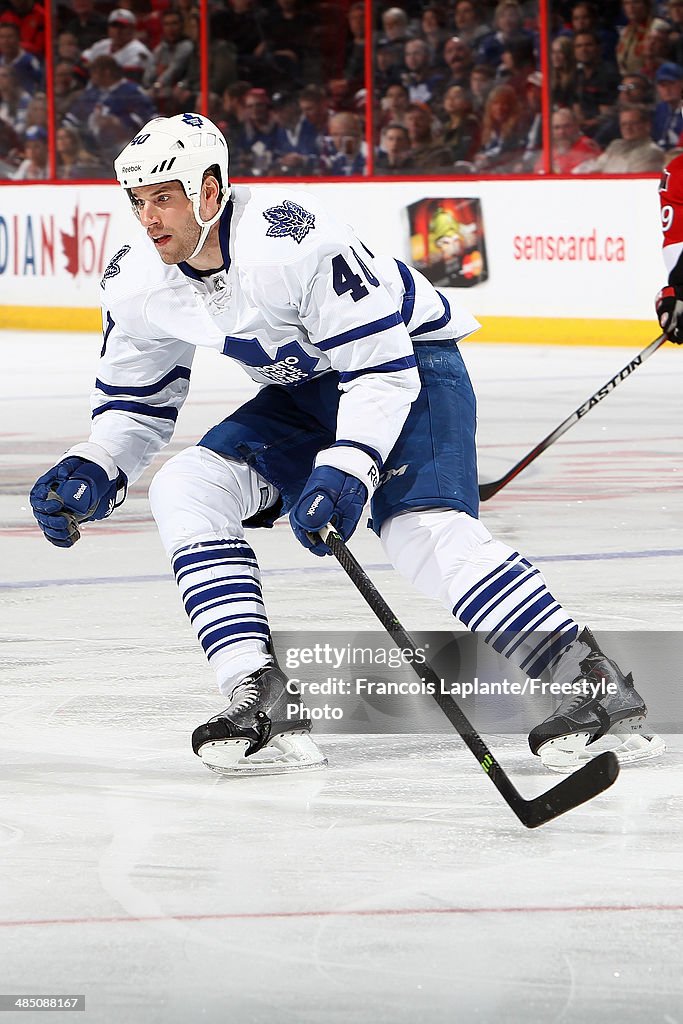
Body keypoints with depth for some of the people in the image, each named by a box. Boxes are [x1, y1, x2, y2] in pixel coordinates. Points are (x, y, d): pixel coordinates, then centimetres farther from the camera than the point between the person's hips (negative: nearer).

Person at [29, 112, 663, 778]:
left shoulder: (292, 238, -32)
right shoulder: (136, 285, -9)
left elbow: (382, 367, -29)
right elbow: (136, 403, 7)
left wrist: (344, 473, -39)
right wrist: (93, 474, -12)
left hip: (410, 357, -8)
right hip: (304, 392, 8)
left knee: (424, 531, -30)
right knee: (184, 491, -11)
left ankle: (599, 687, -29)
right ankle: (265, 703, -18)